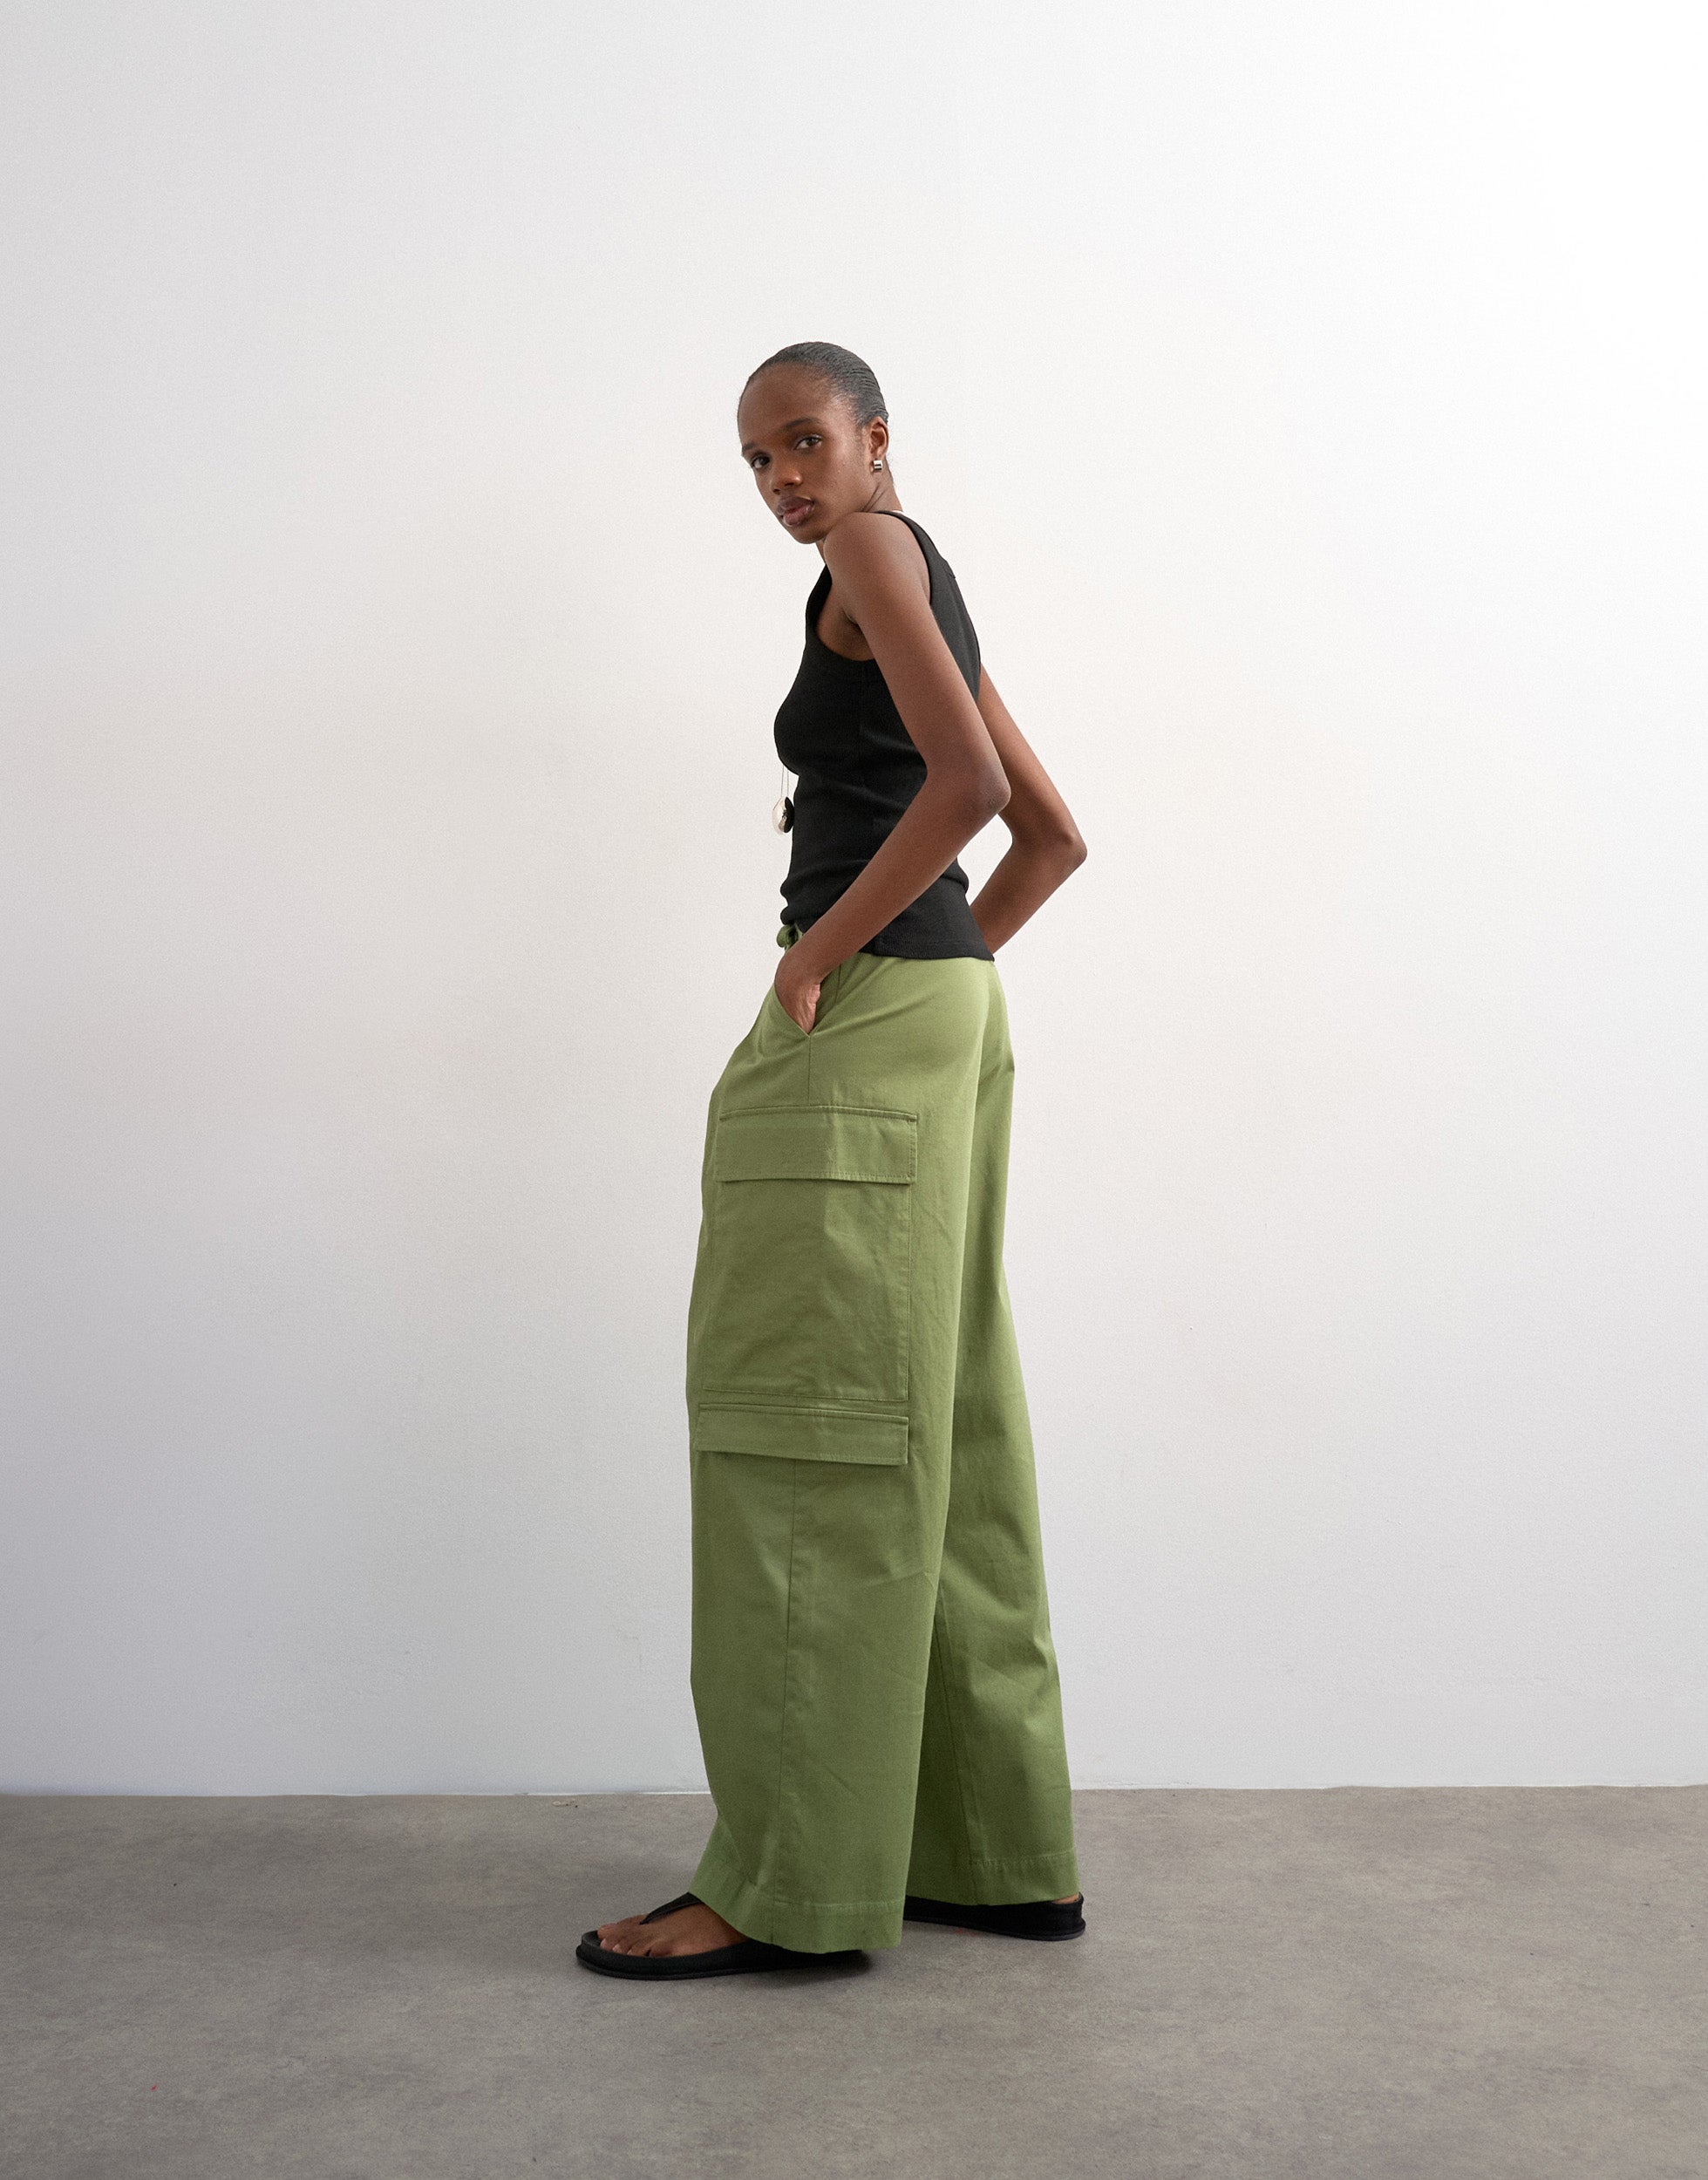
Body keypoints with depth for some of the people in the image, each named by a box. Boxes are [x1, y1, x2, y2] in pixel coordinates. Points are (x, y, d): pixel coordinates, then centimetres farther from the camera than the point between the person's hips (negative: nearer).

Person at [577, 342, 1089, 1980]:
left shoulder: (875, 551, -4)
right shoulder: (932, 601, 24)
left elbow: (969, 778, -19)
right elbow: (1055, 835, 25)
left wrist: (824, 955, -13)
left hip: (865, 1016, -10)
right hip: (943, 1019, 10)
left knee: (812, 1427, -7)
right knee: (937, 1431, 9)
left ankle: (792, 1882, -2)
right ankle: (999, 1854, 15)